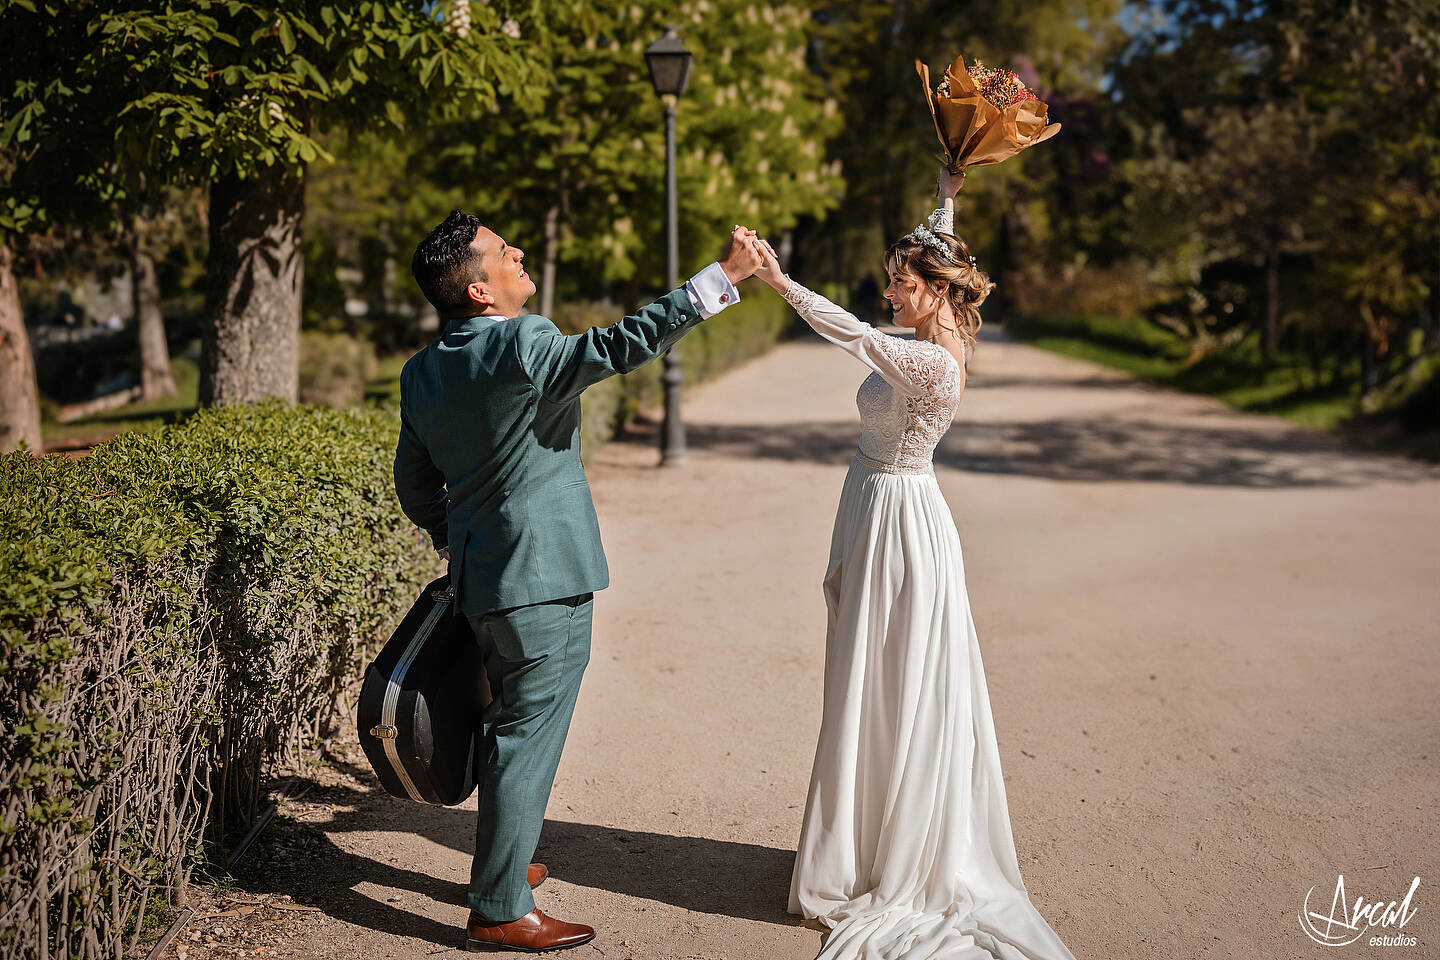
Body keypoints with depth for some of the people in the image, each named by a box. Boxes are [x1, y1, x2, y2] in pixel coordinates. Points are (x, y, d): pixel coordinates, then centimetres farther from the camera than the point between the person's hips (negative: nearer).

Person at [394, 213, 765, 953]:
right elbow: (624, 344, -27)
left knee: (511, 727, 24)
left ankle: (502, 863, 40)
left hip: (481, 579, 9)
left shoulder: (421, 372, 7)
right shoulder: (520, 349, -19)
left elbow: (414, 485, 14)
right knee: (526, 741, 1)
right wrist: (723, 275, -24)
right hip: (543, 584, -9)